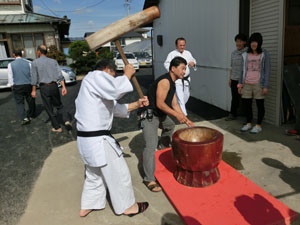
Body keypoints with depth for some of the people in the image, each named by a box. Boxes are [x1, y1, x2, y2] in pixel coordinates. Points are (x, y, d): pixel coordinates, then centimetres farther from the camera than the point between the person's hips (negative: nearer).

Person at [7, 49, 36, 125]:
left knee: (19, 102, 4)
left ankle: (24, 118, -11)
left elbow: (10, 77, -1)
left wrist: (11, 86, 10)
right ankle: (30, 116, 28)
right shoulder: (28, 62, -1)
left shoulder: (11, 64, -2)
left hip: (17, 86, -1)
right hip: (28, 85, 1)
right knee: (30, 101, 15)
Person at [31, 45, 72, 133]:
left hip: (44, 87, -3)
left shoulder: (35, 62, -3)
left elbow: (34, 78, -3)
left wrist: (34, 90, 5)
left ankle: (57, 127, 15)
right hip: (54, 86, 3)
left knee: (49, 109, 9)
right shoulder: (53, 61, 6)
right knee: (59, 105, 18)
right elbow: (60, 75, -4)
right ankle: (66, 121, -3)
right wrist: (63, 87, -6)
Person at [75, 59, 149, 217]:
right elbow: (115, 89, -30)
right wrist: (127, 74, -12)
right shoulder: (95, 76, -11)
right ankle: (128, 206, 27)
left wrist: (137, 104, 13)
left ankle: (86, 207, 42)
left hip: (87, 139, 11)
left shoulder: (92, 82, 20)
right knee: (119, 174, 8)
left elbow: (115, 108, 21)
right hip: (98, 140, -10)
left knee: (94, 174, 27)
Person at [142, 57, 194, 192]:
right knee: (151, 145, -18)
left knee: (170, 126, 34)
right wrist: (177, 115, -21)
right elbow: (160, 104, -25)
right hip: (150, 115, -11)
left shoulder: (172, 83, 13)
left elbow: (174, 104, 14)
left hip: (160, 115, 11)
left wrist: (186, 120, 10)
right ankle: (149, 180, -14)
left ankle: (164, 149, 56)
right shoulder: (165, 81, -19)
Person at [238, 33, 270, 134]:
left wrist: (265, 86, -8)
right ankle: (248, 123, 24)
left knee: (260, 104, 5)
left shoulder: (264, 54, -1)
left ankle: (258, 125, 17)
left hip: (258, 84, -3)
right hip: (247, 84, 4)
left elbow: (267, 71, -3)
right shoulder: (245, 55, 8)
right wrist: (240, 84, 8)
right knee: (246, 104, 8)